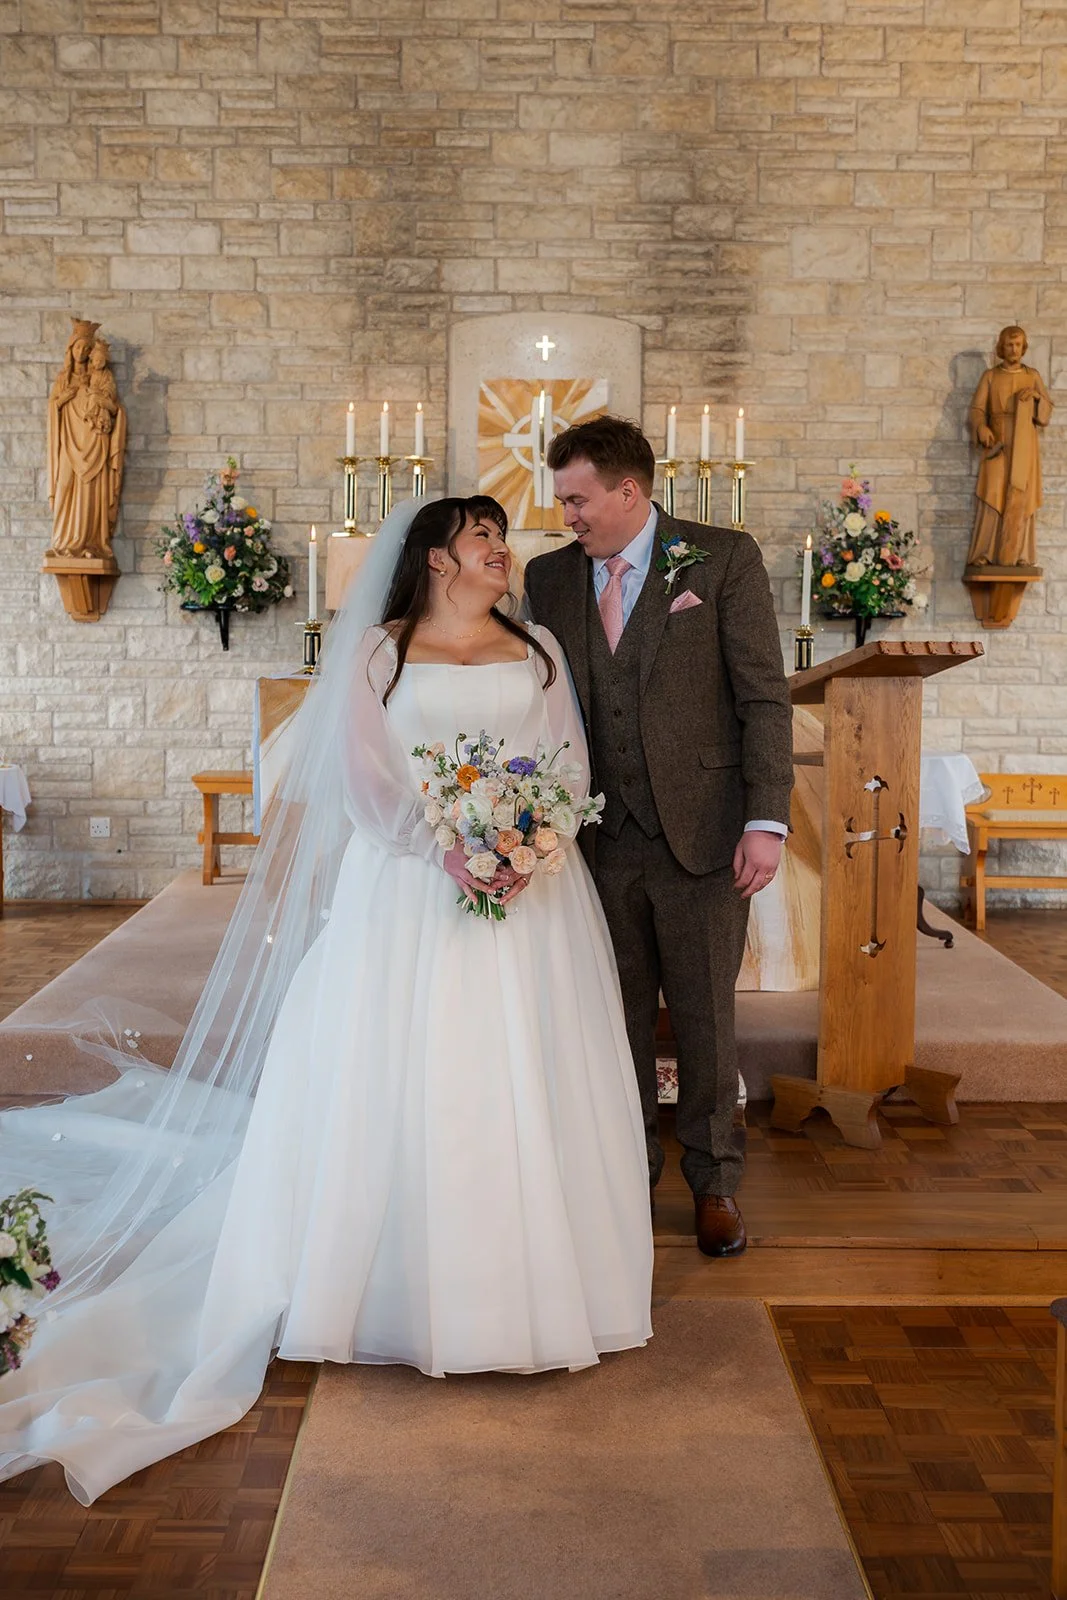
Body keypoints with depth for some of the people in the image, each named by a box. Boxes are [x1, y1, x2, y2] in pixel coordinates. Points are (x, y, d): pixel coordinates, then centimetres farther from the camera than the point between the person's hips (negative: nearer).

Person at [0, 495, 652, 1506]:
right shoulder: (380, 652, 7)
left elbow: (570, 764, 7)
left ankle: (524, 1286, 15)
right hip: (406, 894, -2)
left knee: (527, 1088, 1)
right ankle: (399, 1287, 13)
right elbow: (367, 774, -4)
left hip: (529, 890, 2)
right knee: (391, 1081, -1)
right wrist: (448, 846, -18)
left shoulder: (539, 653, 15)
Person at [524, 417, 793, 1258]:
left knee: (705, 1016, 9)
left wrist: (767, 820, -12)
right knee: (620, 1016, 12)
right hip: (599, 837, 3)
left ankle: (715, 1181, 29)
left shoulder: (725, 559, -2)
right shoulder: (549, 577, 8)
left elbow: (764, 695, -5)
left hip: (701, 834, -2)